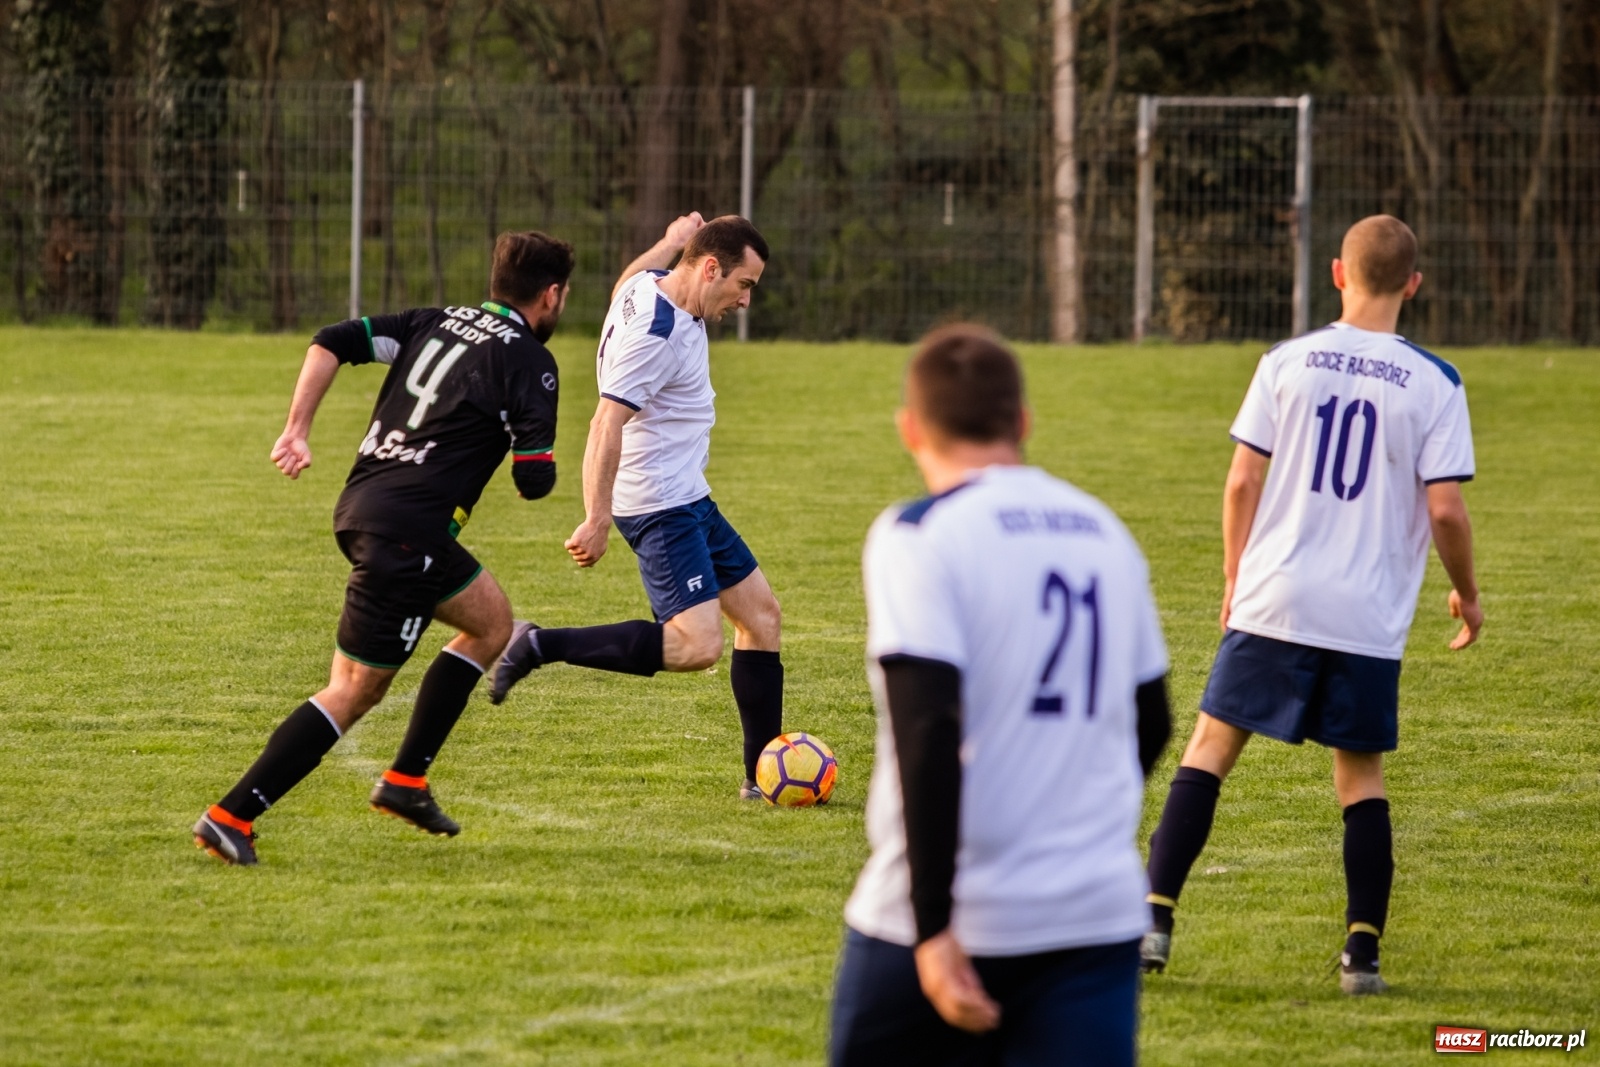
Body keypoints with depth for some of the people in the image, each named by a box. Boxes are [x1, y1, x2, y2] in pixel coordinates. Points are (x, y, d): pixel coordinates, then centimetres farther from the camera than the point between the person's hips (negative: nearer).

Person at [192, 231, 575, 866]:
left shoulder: (436, 323, 15)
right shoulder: (528, 360, -5)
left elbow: (333, 342, 7)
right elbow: (534, 480, -9)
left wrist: (296, 430, 8)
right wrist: (538, 463, 14)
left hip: (362, 505, 9)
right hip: (405, 532, -9)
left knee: (491, 622, 24)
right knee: (355, 689, -5)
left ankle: (405, 779, 21)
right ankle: (232, 816, -11)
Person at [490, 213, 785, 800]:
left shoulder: (654, 286, 5)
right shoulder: (657, 333, -23)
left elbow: (626, 284, 31)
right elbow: (607, 424, -28)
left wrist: (673, 242, 41)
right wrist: (598, 520, -31)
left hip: (688, 499, 11)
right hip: (661, 505, -11)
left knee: (761, 614, 11)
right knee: (697, 645, -21)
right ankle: (540, 647, -15)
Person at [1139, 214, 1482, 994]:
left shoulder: (1287, 363, 0)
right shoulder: (1434, 385, -3)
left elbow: (1242, 481, 0)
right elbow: (1444, 508, -7)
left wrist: (1235, 578, 14)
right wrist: (1466, 594, 10)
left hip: (1272, 601, 0)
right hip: (1370, 621, 0)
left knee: (1209, 749, 8)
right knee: (1362, 779, 12)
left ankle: (1156, 920, 0)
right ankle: (1362, 952, 7)